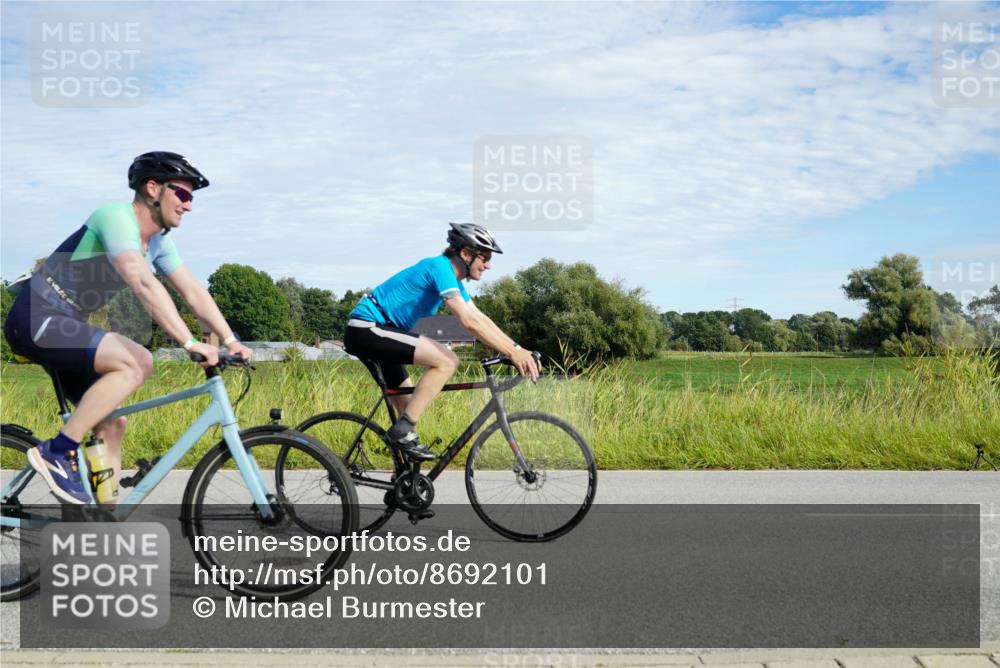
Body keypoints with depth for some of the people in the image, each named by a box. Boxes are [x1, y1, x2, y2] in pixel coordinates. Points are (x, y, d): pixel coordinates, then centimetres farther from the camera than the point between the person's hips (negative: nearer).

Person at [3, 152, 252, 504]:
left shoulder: (158, 240, 8)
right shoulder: (116, 218, -20)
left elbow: (193, 291, 6)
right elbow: (145, 285, -33)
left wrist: (230, 340, -6)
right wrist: (190, 343, -37)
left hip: (66, 325, 9)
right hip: (37, 319, -9)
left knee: (112, 425, 5)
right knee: (137, 362, -26)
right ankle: (58, 452, -18)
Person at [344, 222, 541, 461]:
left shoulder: (452, 279, 12)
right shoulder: (440, 268, -18)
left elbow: (481, 319, 13)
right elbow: (469, 322, -26)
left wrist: (518, 350, 3)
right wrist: (513, 352, -25)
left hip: (372, 333, 11)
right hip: (367, 328, -11)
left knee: (410, 407, 16)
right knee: (446, 361, -21)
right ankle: (403, 430, -17)